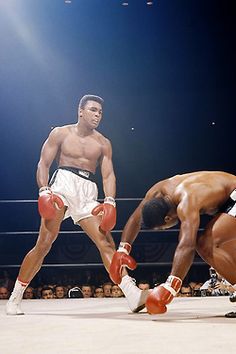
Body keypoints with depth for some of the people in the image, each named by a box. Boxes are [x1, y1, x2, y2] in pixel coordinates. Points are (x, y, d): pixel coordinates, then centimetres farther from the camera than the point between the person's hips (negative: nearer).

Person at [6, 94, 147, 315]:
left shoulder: (103, 143, 17)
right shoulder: (60, 133, 12)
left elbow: (108, 174, 9)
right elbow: (44, 164, 6)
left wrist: (110, 201, -10)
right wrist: (44, 190, -12)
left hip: (88, 193, 3)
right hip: (63, 185, -3)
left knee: (106, 242, -10)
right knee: (44, 244, -13)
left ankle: (133, 296, -17)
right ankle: (14, 298, -4)